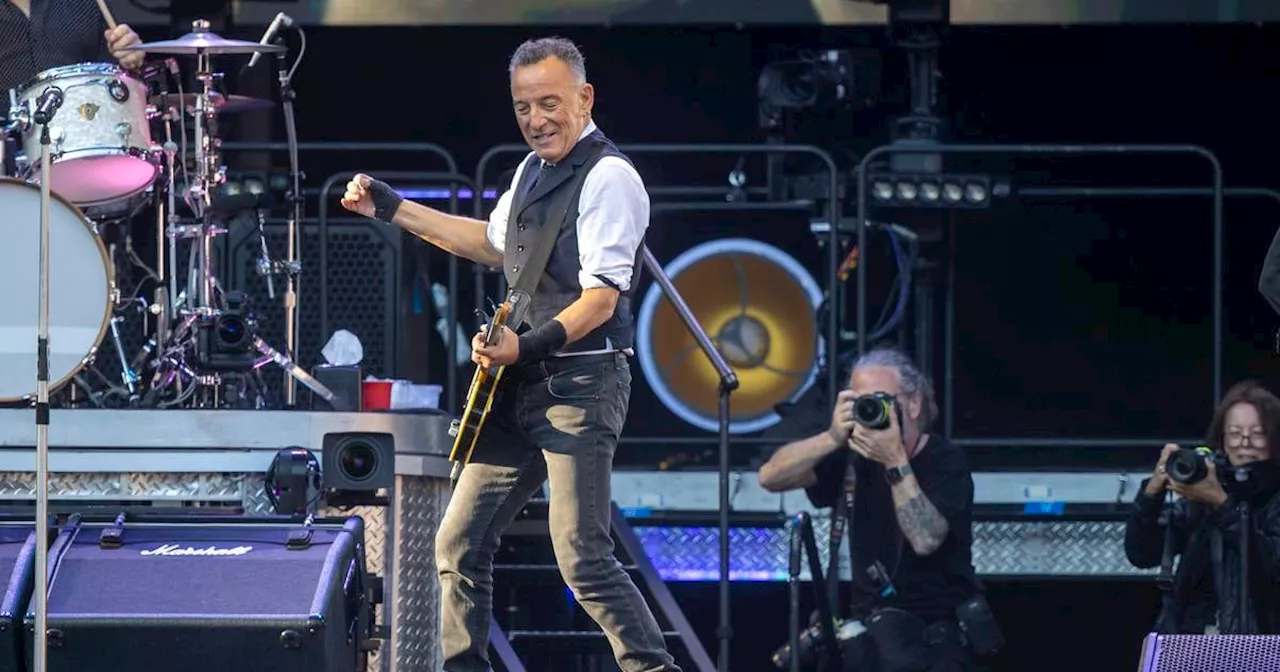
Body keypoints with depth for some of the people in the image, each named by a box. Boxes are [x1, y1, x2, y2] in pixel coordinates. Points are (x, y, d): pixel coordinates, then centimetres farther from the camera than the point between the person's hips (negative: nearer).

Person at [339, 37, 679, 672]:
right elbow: (494, 243, 34)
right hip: (520, 384, 9)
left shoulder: (607, 177, -13)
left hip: (579, 384, -9)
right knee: (459, 543, 9)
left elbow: (602, 298, -20)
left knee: (583, 560, -14)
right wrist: (390, 209, 33)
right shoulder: (533, 169, 15)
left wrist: (529, 346, -30)